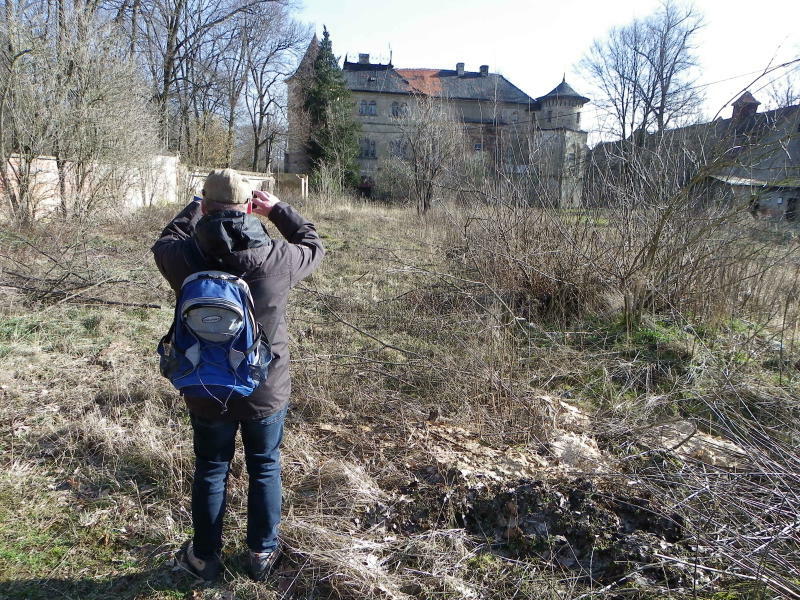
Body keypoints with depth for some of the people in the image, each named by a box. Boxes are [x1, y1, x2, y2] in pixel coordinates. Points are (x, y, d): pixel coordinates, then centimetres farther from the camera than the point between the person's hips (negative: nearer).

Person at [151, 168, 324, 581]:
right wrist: (278, 209, 11)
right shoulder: (277, 259, -20)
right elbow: (314, 246, 3)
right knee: (265, 469, 19)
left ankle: (205, 556, 38)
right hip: (267, 391, -1)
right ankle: (262, 553, 36)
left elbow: (164, 242, 9)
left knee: (210, 472, 20)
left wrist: (195, 206, 17)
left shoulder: (186, 258, -17)